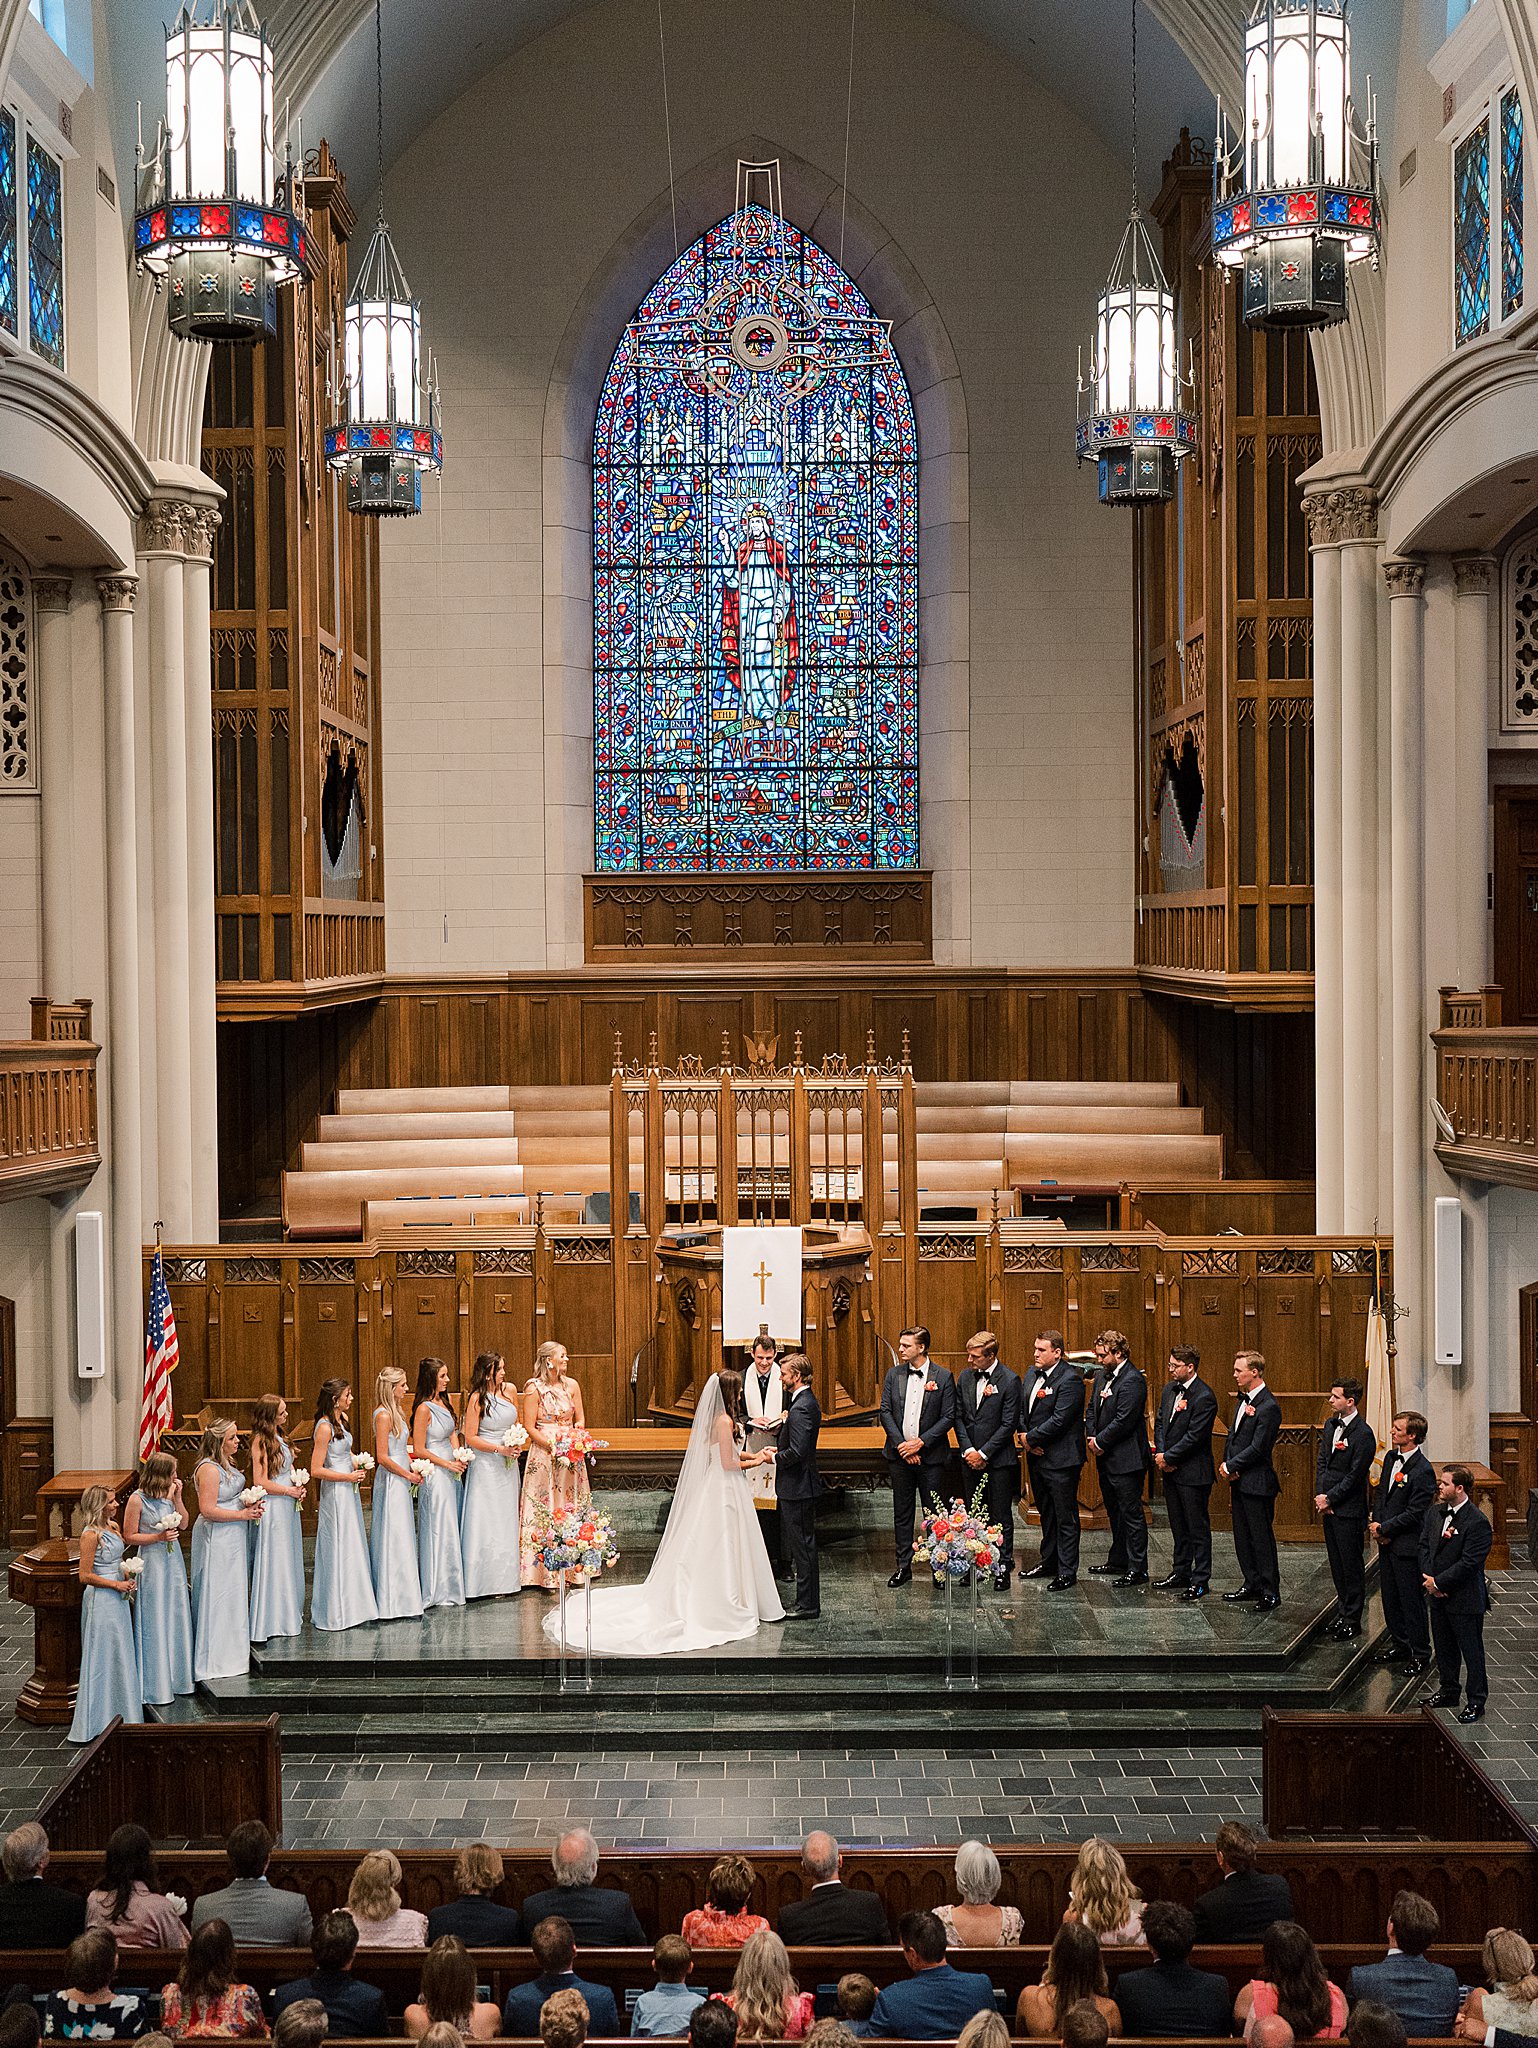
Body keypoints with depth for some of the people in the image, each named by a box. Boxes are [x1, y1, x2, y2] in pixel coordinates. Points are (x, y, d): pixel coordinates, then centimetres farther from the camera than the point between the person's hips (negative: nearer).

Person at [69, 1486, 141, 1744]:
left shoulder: (114, 1527, 8)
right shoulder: (90, 1535, -17)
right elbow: (85, 1576, -19)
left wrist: (128, 1578, 5)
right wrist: (116, 1584, -16)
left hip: (118, 1598, 9)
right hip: (101, 1600, -9)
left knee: (121, 1653, 15)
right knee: (102, 1658, -3)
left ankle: (119, 1712, 26)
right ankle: (97, 1720, 4)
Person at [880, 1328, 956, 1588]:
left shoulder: (943, 1377, -4)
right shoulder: (893, 1374, 5)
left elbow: (949, 1417, -6)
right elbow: (885, 1412, 3)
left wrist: (920, 1442, -13)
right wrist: (900, 1444, -9)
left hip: (930, 1456, -3)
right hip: (900, 1455, 3)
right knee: (902, 1512, 8)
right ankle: (903, 1566, 16)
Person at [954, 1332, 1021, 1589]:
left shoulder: (1009, 1381, -11)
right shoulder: (965, 1377, 6)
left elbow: (1009, 1424, -12)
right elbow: (959, 1417, 9)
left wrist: (983, 1453, -12)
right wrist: (968, 1449, -4)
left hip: (998, 1459, -5)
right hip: (972, 1459, 5)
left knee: (1001, 1517, 1)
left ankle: (1002, 1568, 8)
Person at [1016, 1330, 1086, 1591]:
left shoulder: (1069, 1379, -18)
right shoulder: (1032, 1374, 9)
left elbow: (1058, 1420, -22)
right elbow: (1022, 1409, 14)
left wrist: (1030, 1438, -13)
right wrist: (1024, 1435, -4)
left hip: (1060, 1460, -8)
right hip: (1037, 1456, 9)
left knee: (1065, 1518, 0)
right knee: (1046, 1514, 20)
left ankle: (1067, 1572, 6)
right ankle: (1049, 1562, 33)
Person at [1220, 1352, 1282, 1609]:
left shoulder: (1268, 1406, -18)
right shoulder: (1244, 1400, 12)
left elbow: (1257, 1448, -20)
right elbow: (1233, 1434, 15)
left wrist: (1230, 1466, -13)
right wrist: (1228, 1466, 0)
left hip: (1257, 1482, -9)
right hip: (1239, 1481, 9)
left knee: (1262, 1537, -2)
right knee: (1242, 1536, 15)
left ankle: (1271, 1592, 6)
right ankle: (1252, 1584, 26)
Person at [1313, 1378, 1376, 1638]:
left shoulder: (1363, 1434, -16)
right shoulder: (1331, 1425, 10)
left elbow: (1355, 1475, -16)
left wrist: (1329, 1499, -12)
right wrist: (1320, 1495, 0)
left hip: (1349, 1510, -8)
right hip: (1328, 1508, 8)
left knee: (1351, 1565, 1)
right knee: (1336, 1563, 14)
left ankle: (1352, 1620, 8)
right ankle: (1342, 1612, 24)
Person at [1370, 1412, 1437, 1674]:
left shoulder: (1423, 1471, -20)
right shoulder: (1391, 1458, 6)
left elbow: (1414, 1513, -20)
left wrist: (1383, 1528, -13)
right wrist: (1376, 1524, 0)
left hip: (1407, 1546, -8)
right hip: (1386, 1543, 8)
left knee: (1412, 1600, 2)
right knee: (1390, 1596, 17)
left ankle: (1420, 1653, 14)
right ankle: (1400, 1645, 31)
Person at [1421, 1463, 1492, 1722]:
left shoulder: (1477, 1523, -21)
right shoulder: (1436, 1513, 4)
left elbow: (1468, 1563, -22)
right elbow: (1424, 1545, 8)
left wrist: (1438, 1582, -17)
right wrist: (1429, 1580, -5)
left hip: (1465, 1599, -7)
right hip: (1438, 1595, 7)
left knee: (1472, 1651, 4)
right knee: (1444, 1647, 20)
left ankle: (1475, 1701, 14)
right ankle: (1448, 1690, 36)